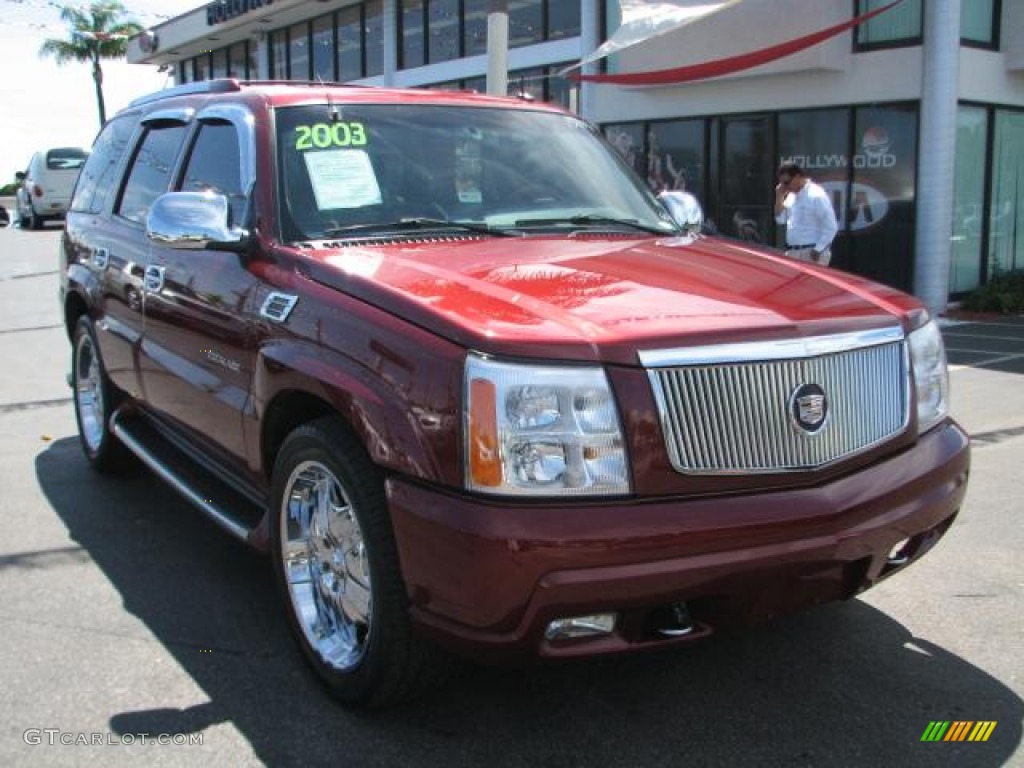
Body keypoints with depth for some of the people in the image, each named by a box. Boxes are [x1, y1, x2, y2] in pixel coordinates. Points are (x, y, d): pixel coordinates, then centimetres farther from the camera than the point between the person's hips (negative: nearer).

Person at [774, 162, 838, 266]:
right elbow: (780, 219, 17)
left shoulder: (816, 196, -14)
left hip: (812, 254, -9)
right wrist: (779, 197, 5)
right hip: (792, 253, 9)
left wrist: (818, 249, -17)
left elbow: (831, 227, -16)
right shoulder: (791, 195, 11)